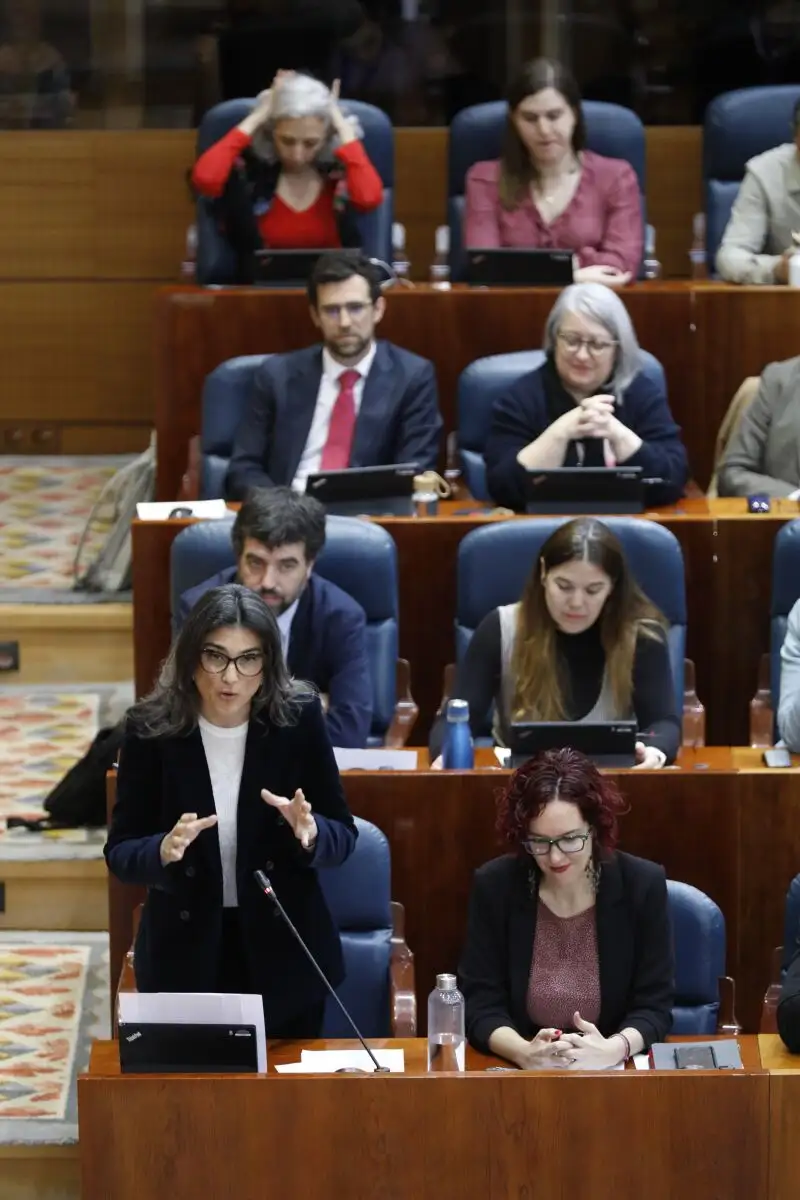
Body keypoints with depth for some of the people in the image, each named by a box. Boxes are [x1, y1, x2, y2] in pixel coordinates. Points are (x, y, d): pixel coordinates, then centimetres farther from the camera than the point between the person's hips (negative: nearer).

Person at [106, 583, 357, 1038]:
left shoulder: (299, 718, -11)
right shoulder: (151, 728, -12)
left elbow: (343, 835, -4)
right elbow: (120, 853, -8)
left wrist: (310, 833, -27)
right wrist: (164, 851, -30)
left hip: (284, 949, 1)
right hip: (185, 952, 0)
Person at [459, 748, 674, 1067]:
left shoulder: (643, 885, -5)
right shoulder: (494, 886, -5)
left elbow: (654, 1006, -4)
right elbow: (479, 1004, -5)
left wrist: (614, 1050, -24)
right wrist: (524, 1052, -24)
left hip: (618, 1072, 0)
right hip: (518, 1075, 0)